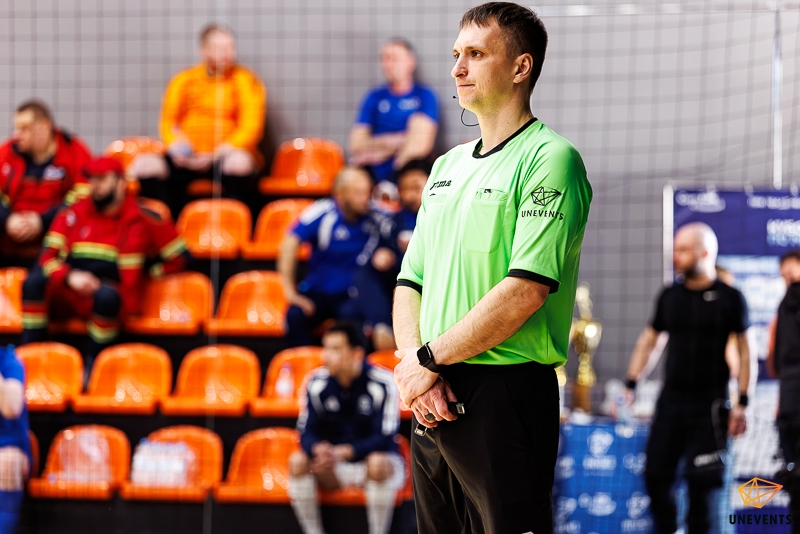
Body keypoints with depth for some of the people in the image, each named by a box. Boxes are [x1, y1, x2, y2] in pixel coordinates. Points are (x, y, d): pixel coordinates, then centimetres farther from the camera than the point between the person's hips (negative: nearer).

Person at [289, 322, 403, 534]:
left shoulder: (382, 384, -15)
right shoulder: (318, 383, -5)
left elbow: (384, 438, -19)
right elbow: (307, 433, -5)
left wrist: (343, 452, -32)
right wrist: (319, 449, -30)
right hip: (335, 468, 3)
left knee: (378, 462, -37)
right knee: (298, 461, -24)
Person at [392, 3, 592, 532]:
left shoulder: (549, 159, -8)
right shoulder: (447, 165, 18)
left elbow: (526, 291, -17)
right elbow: (410, 284, 15)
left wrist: (429, 359, -11)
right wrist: (414, 370, -4)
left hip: (506, 394, -8)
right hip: (434, 398, 8)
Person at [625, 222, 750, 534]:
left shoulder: (729, 298, -3)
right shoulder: (670, 296, 9)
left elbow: (743, 351, -1)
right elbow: (647, 341, 16)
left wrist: (741, 403, -6)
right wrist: (629, 386, 8)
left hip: (709, 404, -4)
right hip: (671, 400, 4)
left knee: (701, 480, -7)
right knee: (655, 475, 0)